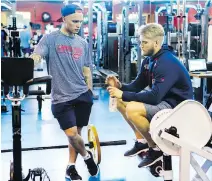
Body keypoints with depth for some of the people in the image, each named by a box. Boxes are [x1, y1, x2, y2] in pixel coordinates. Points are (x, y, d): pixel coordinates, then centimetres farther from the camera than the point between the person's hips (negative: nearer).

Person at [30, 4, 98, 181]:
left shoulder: (83, 43, 12)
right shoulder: (50, 38, -3)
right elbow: (36, 56, -17)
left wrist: (90, 92, 16)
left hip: (83, 94, 4)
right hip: (61, 97, -4)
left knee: (77, 133, 8)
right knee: (72, 134, -9)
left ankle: (71, 167, 25)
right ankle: (87, 155, 21)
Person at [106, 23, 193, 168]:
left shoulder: (167, 63, -25)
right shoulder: (149, 60, 4)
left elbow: (154, 97, -32)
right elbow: (137, 86, 10)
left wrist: (124, 94, -27)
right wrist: (120, 86, -10)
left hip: (176, 106, -10)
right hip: (162, 99, 10)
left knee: (132, 109, -28)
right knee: (121, 101, 7)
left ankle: (155, 148, -8)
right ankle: (141, 141, 13)